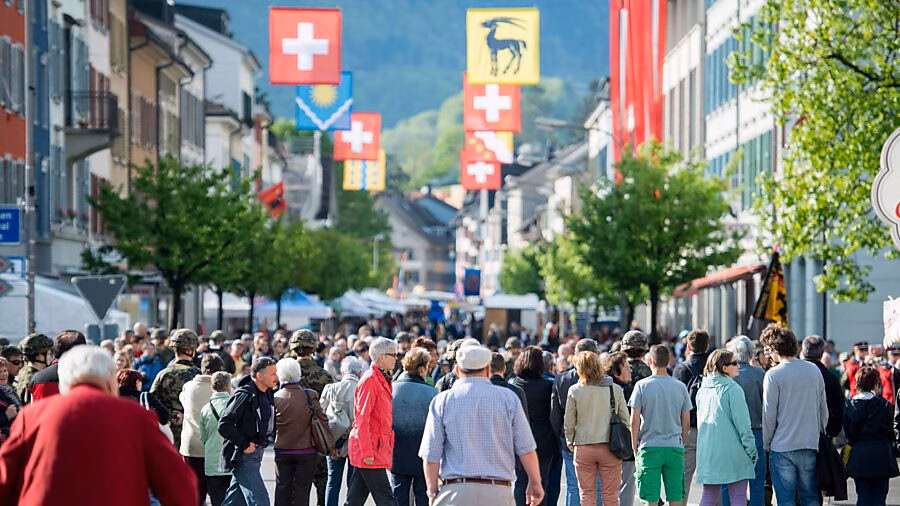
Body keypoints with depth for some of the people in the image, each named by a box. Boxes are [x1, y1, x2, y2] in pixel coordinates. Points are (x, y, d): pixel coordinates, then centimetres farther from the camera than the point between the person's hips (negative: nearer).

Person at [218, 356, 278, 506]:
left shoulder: (265, 394, 10)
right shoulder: (244, 395, -18)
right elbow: (224, 425, -22)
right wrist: (244, 444, -19)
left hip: (255, 453, 9)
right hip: (244, 456, -9)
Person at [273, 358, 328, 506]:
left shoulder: (275, 398, -7)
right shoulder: (309, 396, -11)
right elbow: (322, 420, -7)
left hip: (282, 451, 1)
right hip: (306, 451, -1)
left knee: (282, 488, 11)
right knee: (301, 488, 4)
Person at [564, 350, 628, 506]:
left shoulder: (574, 391, -6)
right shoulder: (615, 389, -4)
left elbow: (569, 423, -1)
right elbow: (625, 419, 1)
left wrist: (570, 442, 16)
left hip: (583, 448, 0)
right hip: (610, 447, 0)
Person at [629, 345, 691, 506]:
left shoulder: (642, 386, -4)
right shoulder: (680, 387, 4)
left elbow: (634, 421, -4)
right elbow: (686, 422, 7)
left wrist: (635, 447, 6)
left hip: (649, 446, -2)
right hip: (675, 447, 2)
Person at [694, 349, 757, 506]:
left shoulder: (703, 390, 11)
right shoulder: (733, 389, -11)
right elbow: (742, 423, -12)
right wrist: (751, 450, -5)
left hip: (707, 451, 6)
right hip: (733, 452, -6)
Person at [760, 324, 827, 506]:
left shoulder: (773, 375, -10)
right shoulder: (814, 370, 5)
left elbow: (769, 415, -8)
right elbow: (823, 410, 11)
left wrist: (766, 444, 3)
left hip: (782, 447, -4)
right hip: (810, 444, 4)